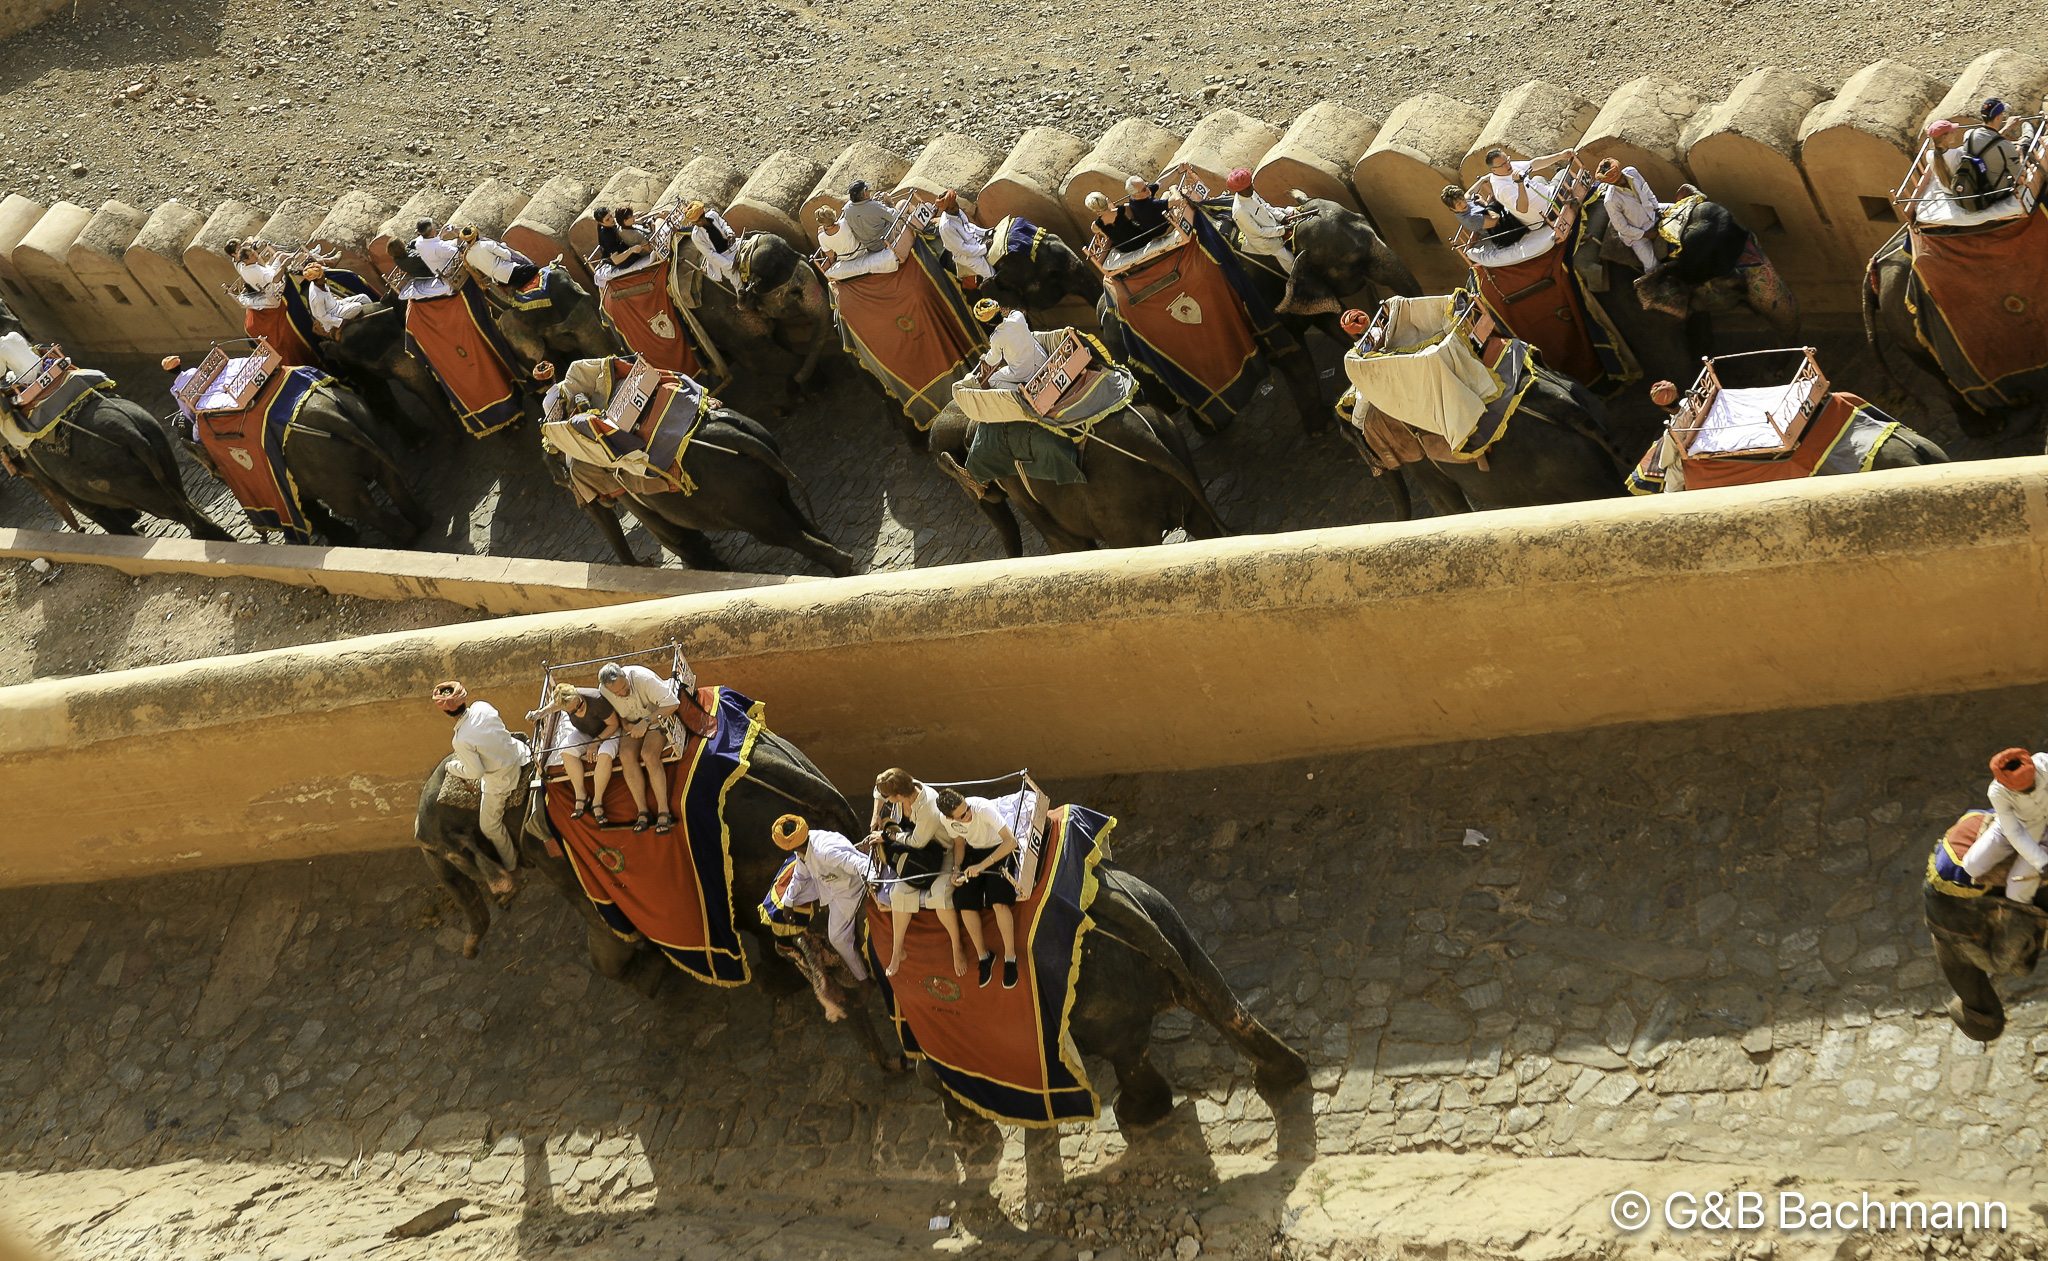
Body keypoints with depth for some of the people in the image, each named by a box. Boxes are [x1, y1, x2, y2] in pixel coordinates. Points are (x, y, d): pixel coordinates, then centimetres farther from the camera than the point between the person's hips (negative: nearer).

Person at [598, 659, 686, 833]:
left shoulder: (643, 678, -30)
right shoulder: (604, 691, -15)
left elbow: (671, 703, -28)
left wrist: (646, 722, -32)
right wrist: (625, 724, -15)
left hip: (658, 717, -4)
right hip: (632, 722, 4)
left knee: (649, 755, -30)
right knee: (627, 756, -25)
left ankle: (663, 811, -24)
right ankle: (642, 812, -18)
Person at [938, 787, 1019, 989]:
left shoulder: (982, 808, -33)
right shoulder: (948, 821, -16)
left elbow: (1011, 841, -34)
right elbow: (960, 843, 6)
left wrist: (982, 865, -36)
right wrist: (957, 868, -13)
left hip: (999, 850, -4)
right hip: (973, 851, 4)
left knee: (999, 902, -25)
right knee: (964, 903, -15)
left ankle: (1010, 957, -9)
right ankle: (983, 955, 4)